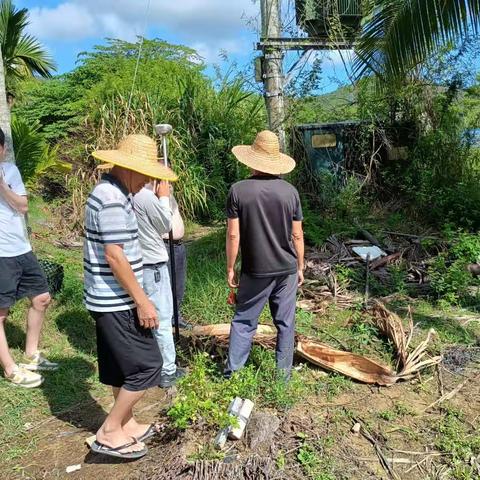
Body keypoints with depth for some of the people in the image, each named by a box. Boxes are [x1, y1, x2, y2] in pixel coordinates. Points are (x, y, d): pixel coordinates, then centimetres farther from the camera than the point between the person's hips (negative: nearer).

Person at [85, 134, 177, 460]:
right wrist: (142, 301, -18)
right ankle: (109, 433, 10)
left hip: (111, 299, 10)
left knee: (121, 367, 19)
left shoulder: (112, 192, 11)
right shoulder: (112, 199, -21)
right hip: (117, 301, -10)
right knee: (146, 366, -2)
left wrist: (135, 298, 22)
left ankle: (126, 423, 33)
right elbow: (114, 257, -24)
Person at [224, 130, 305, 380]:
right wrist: (300, 267, 13)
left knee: (243, 320, 11)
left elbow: (233, 235, -9)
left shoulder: (238, 190, -10)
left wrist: (230, 269, 1)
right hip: (287, 269, 2)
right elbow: (297, 235, 1)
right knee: (285, 322, 12)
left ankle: (231, 372, 15)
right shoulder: (290, 191, -3)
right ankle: (283, 374, 22)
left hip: (255, 271, -1)